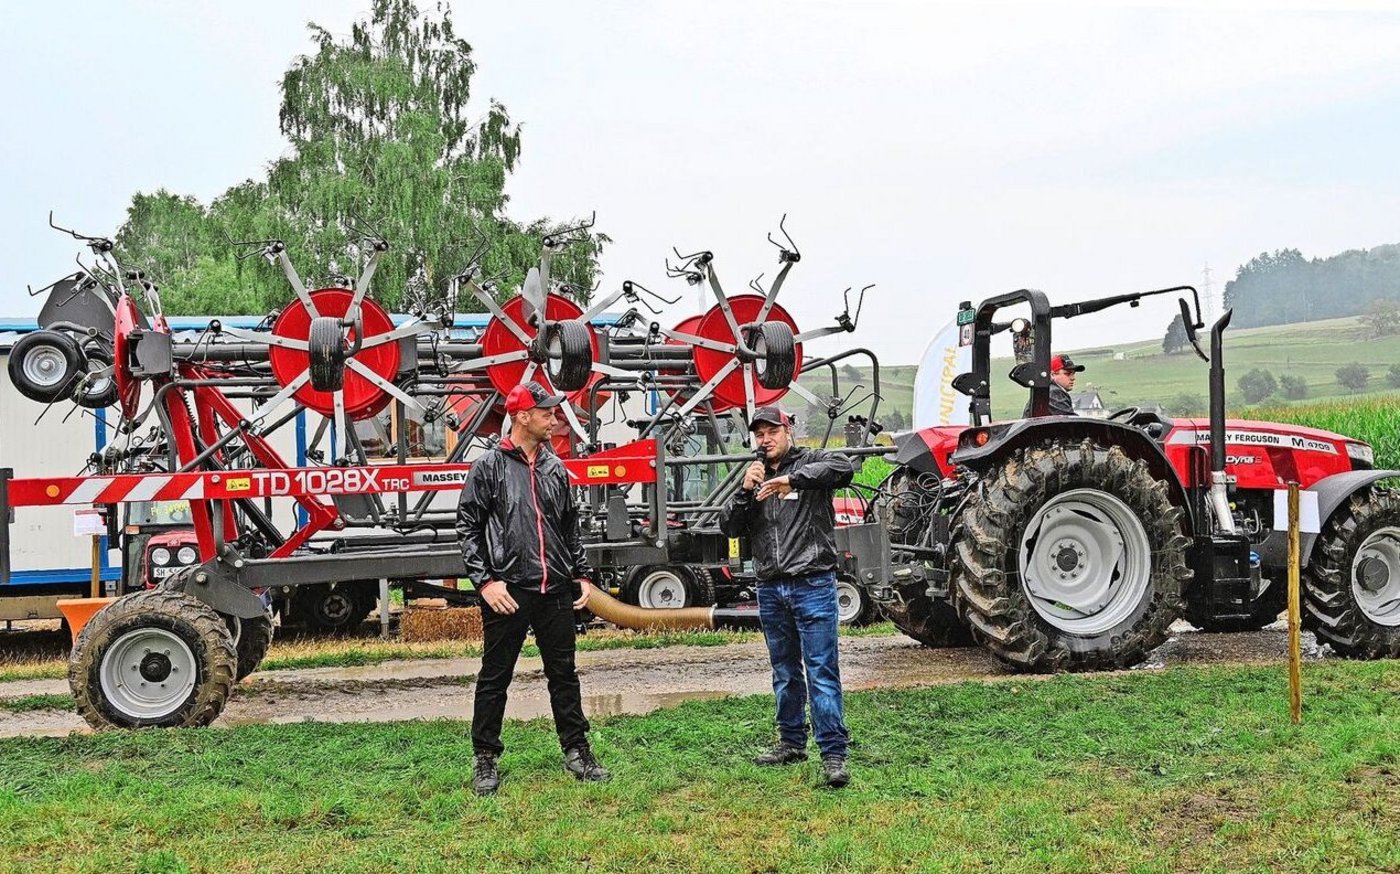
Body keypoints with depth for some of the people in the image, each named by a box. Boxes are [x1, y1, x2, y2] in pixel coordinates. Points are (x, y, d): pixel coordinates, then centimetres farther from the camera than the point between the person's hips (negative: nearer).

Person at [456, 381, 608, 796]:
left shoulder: (554, 467, 12)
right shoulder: (489, 466, -3)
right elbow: (468, 528, -5)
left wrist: (582, 575, 12)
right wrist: (485, 581, -13)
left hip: (555, 591, 5)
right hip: (508, 591, -5)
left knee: (564, 673, 11)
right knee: (495, 678, 4)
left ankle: (576, 751, 21)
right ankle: (486, 760, 13)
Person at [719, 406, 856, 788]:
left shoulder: (810, 463, -2)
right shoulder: (755, 475, 13)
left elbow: (843, 467, -25)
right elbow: (729, 527, 6)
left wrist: (792, 478, -32)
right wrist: (745, 491, -10)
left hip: (812, 584, -6)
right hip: (770, 588, 6)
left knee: (822, 669, -8)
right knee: (785, 671, 16)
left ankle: (833, 754, -7)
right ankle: (792, 742, 27)